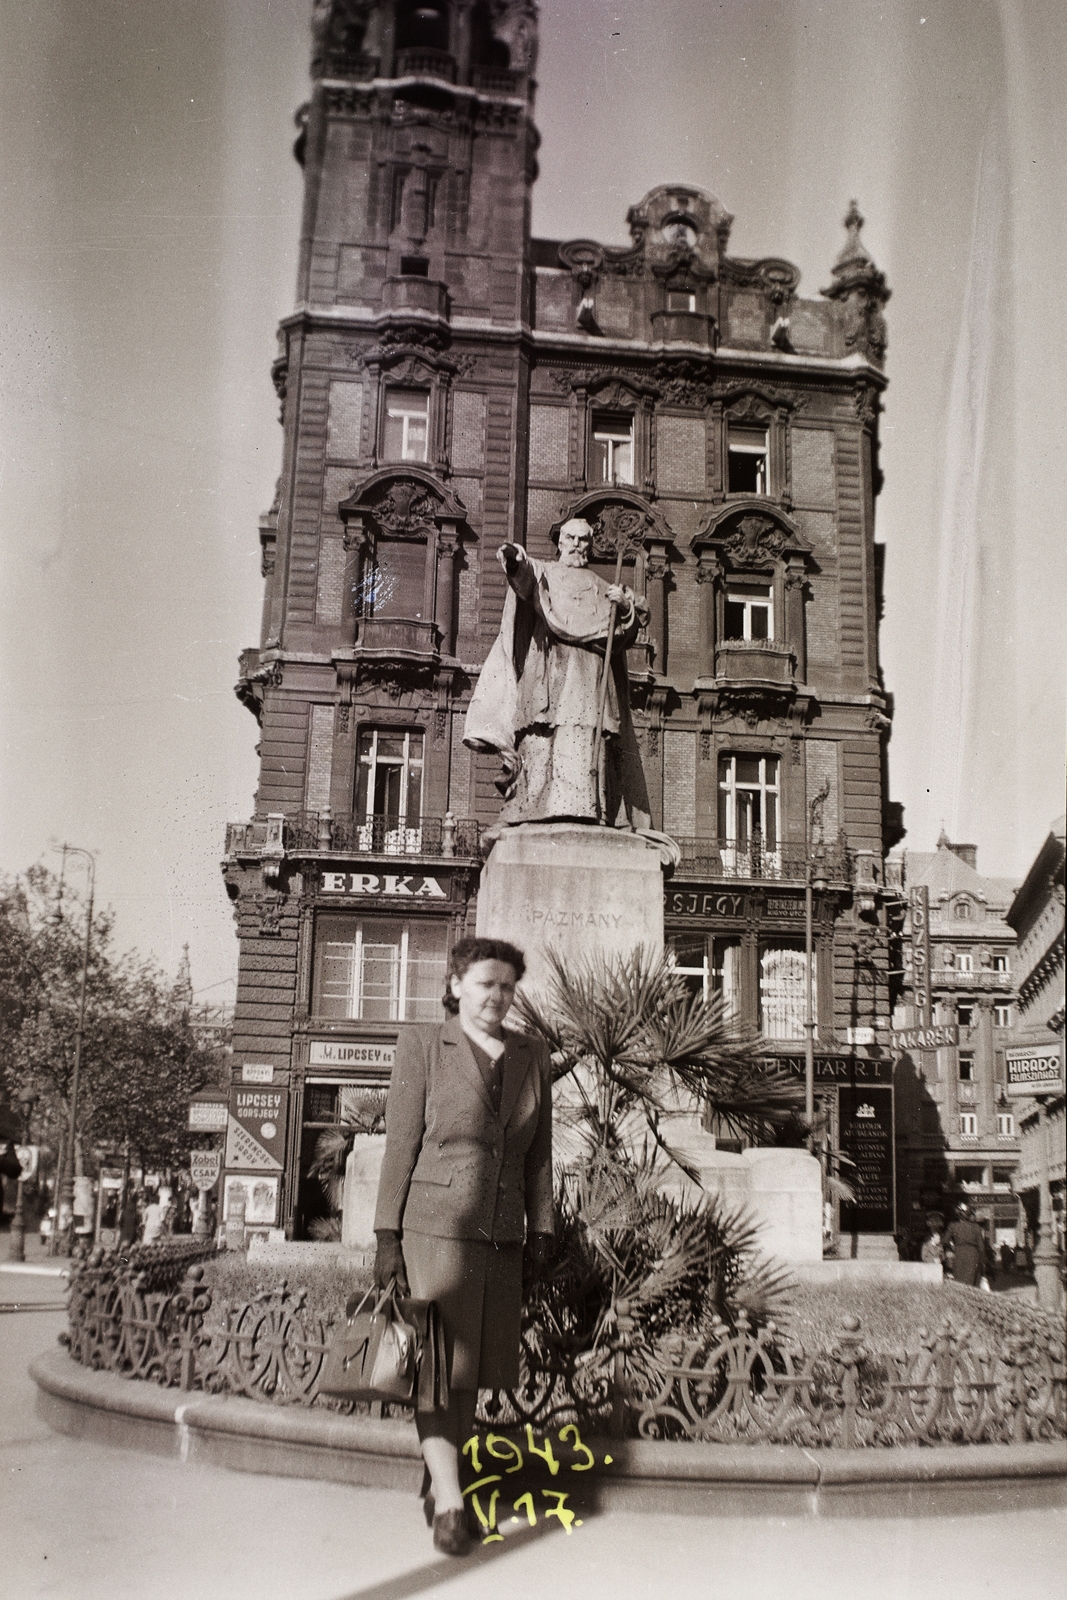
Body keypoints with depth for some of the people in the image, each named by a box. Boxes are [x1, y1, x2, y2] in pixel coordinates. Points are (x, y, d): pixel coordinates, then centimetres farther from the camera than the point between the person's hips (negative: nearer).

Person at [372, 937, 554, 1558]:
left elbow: (540, 1154, 14)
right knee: (440, 1363, -5)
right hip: (436, 1225, -4)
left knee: (472, 1369, 10)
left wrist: (542, 1231, 8)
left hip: (501, 1235, 4)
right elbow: (400, 1144, -2)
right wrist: (389, 1237, -6)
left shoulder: (534, 1057, 11)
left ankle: (441, 1481, 22)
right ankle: (449, 1503, 0)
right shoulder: (423, 1046, -1)